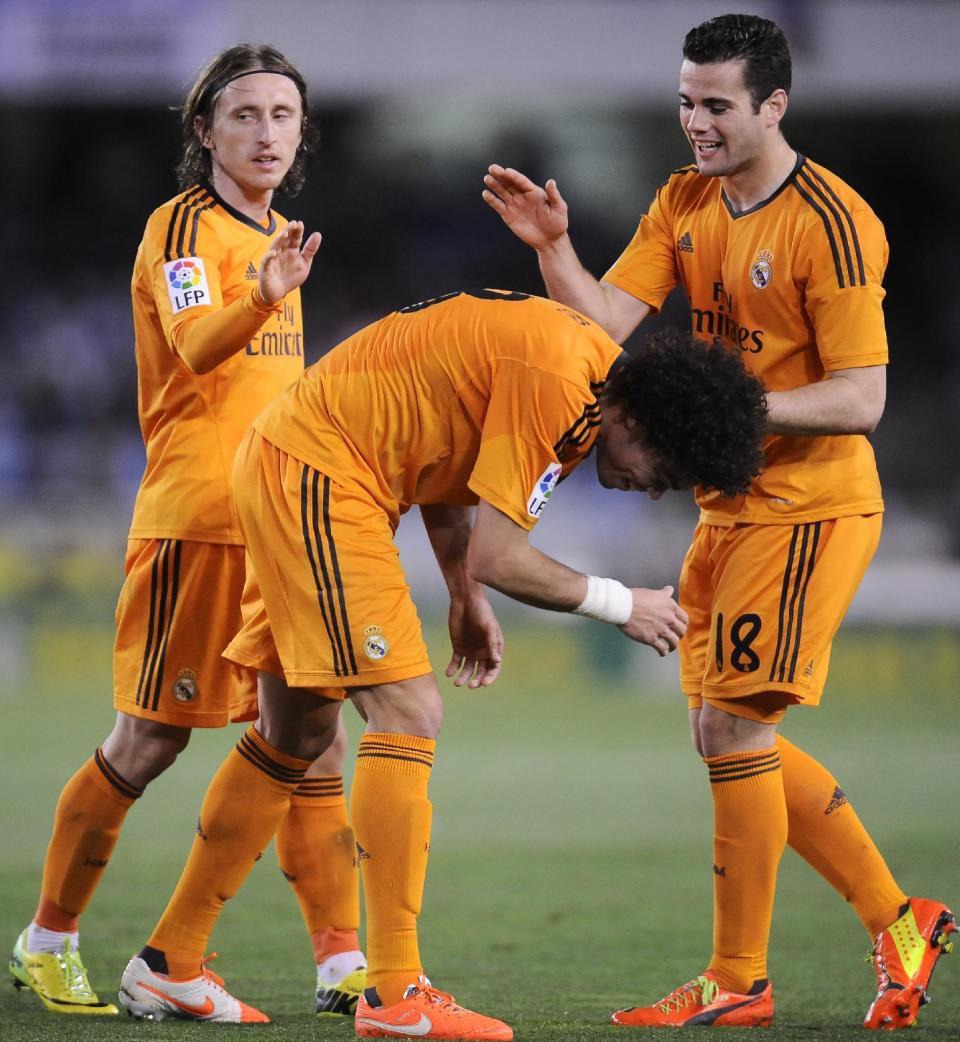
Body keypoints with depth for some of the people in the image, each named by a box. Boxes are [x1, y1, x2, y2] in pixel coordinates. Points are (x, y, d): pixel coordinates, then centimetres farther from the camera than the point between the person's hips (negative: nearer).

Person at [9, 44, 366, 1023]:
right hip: (196, 519, -7)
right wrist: (265, 298, -46)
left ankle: (342, 961, -1)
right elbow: (194, 345, -28)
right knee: (149, 739, -2)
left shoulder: (271, 234, 17)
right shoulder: (181, 226, -8)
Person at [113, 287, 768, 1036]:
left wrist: (468, 598, 13)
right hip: (318, 474, -11)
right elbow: (494, 554, -23)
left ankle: (167, 966, 25)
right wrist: (619, 604, -9)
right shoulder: (556, 382, -25)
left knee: (297, 735, 16)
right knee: (408, 714, -14)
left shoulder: (592, 360, 6)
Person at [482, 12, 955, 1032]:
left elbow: (859, 400, -20)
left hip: (809, 508, -9)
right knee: (730, 735, 10)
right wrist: (553, 247, -18)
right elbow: (611, 321, -2)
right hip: (727, 507, 9)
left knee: (733, 727, -10)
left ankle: (738, 982, 1)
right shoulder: (684, 202, 7)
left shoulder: (830, 224, -17)